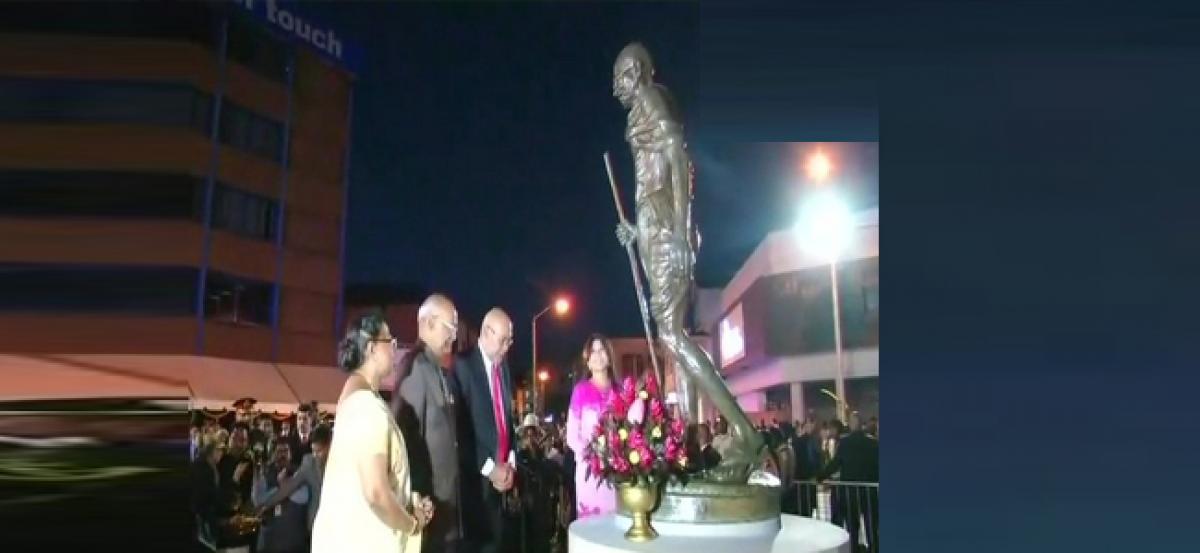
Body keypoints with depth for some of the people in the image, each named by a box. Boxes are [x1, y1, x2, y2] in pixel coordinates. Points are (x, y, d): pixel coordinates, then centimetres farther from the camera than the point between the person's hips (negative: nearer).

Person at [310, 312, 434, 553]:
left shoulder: (356, 393, 9)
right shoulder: (368, 405, -22)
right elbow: (376, 493, -28)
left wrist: (409, 500, 10)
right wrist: (412, 524, -12)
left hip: (353, 531, 10)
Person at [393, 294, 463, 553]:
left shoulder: (443, 373, 12)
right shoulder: (415, 367, -16)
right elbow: (407, 435, -20)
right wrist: (419, 498, -19)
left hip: (447, 498, 9)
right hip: (428, 500, -9)